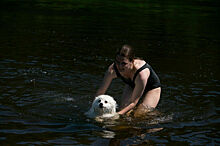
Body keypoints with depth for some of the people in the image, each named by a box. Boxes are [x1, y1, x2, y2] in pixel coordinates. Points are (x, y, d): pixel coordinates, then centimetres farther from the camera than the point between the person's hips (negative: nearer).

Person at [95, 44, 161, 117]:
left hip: (151, 88, -4)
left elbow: (134, 102, -37)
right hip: (131, 86, 4)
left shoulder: (142, 73, -43)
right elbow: (100, 92, -20)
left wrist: (118, 114, -47)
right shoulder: (112, 69, -32)